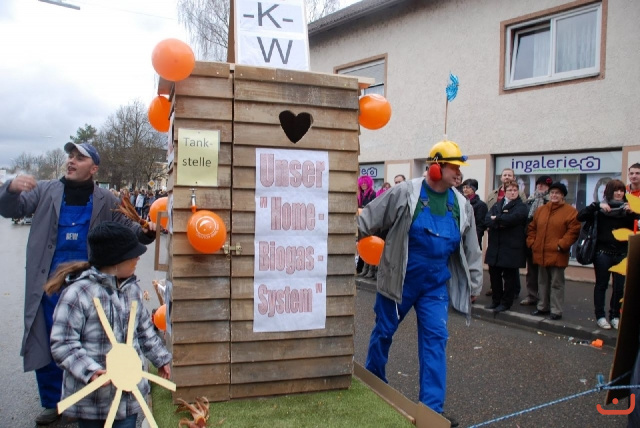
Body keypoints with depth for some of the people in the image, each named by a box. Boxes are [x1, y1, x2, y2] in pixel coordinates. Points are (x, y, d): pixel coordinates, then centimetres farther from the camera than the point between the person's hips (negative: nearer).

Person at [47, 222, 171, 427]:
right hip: (91, 396, -5)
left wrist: (160, 358, 21)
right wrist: (90, 371, -26)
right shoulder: (78, 292, -17)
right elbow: (62, 344, -16)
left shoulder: (132, 288, 4)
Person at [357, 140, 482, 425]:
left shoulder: (461, 205, 2)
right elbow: (369, 218, -9)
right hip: (399, 281, -3)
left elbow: (470, 249, 10)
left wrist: (474, 284, 13)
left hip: (436, 286, 3)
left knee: (435, 340, -1)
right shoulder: (405, 193, -12)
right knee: (384, 331, 12)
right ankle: (373, 380, 38)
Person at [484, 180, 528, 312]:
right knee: (494, 275, 9)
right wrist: (501, 223, -18)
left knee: (509, 276, 4)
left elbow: (511, 218, -20)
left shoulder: (521, 207, 0)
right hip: (495, 247, 5)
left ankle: (506, 303, 14)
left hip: (511, 248, -5)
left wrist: (496, 219, -6)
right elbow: (487, 220, -2)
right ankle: (496, 300, 23)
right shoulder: (496, 205, 15)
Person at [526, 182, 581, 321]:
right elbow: (532, 228, 17)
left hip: (557, 255, -5)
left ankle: (556, 311, 8)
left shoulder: (570, 211, -4)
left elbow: (573, 231, -11)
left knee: (556, 283, 1)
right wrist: (532, 243, 5)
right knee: (542, 282, 15)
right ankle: (542, 307, 27)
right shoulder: (540, 210, 12)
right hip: (540, 254, 6)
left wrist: (561, 245, -16)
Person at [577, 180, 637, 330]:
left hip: (622, 254, 3)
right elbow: (580, 216, -14)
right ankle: (600, 316, 14)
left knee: (619, 287, 7)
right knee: (601, 285, 6)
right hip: (603, 252, -3)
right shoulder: (601, 209, -3)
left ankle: (615, 316, 20)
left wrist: (631, 213, -13)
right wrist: (597, 206, -24)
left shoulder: (627, 209, 6)